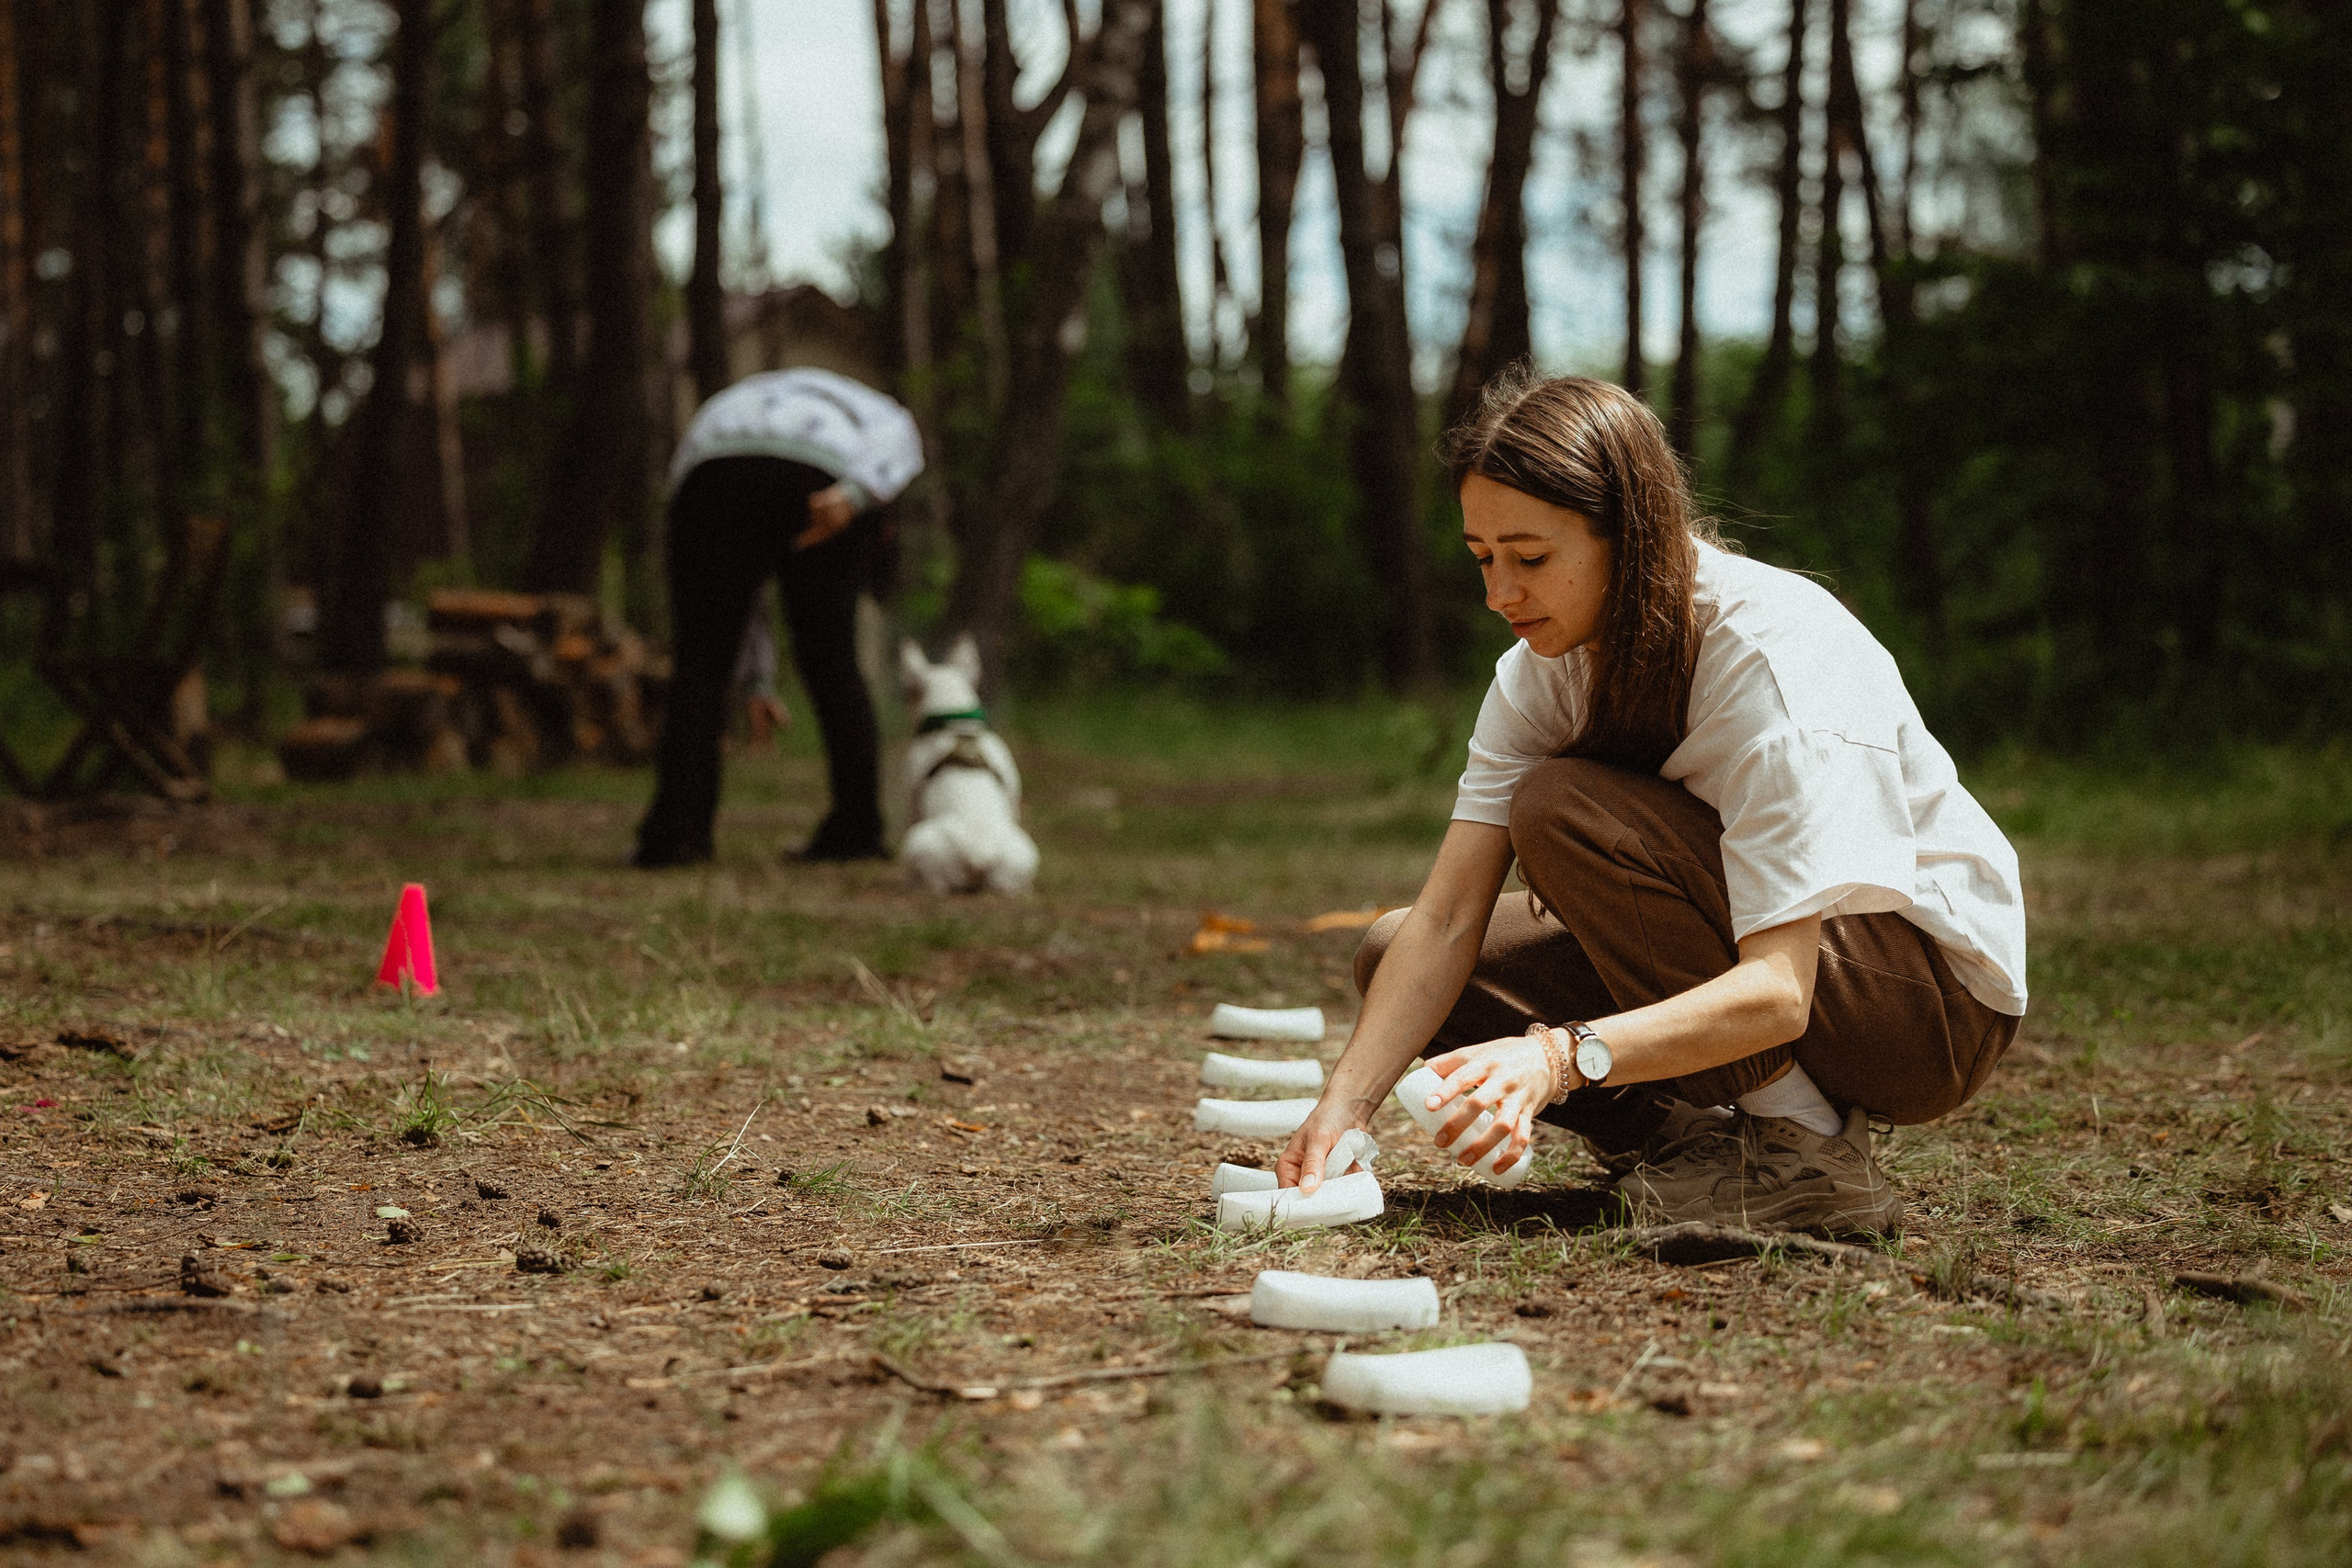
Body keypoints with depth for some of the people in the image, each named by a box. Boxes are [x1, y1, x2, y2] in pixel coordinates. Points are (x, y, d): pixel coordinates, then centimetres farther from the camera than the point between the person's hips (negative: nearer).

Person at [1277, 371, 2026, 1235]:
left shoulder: (1777, 652, -28)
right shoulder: (1540, 673, -6)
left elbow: (1775, 993, -35)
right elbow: (1444, 923, -12)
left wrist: (1559, 1057, -49)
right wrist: (1344, 1104, -28)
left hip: (1936, 983, -7)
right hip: (1742, 956, 7)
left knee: (1562, 811, -28)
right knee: (1394, 954, -6)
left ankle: (1806, 1154, -19)